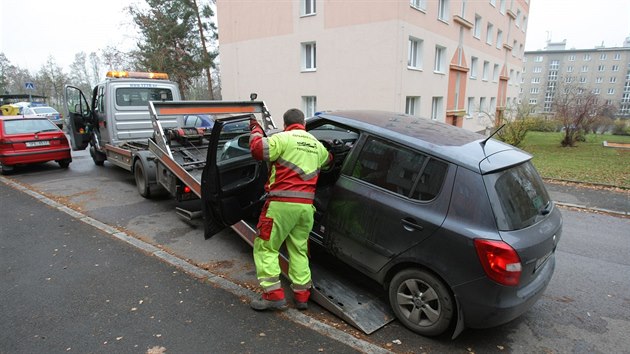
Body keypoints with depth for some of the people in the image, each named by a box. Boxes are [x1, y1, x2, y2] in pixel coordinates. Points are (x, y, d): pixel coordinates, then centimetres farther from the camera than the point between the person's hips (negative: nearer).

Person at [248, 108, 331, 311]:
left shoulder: (283, 138, -4)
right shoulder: (317, 144, 17)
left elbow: (258, 149, -10)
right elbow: (328, 159, 36)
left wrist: (256, 130, 8)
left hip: (282, 203, -6)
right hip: (306, 205, 6)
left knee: (266, 247, 6)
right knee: (299, 250, 16)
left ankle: (274, 295, 2)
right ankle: (302, 296, 19)